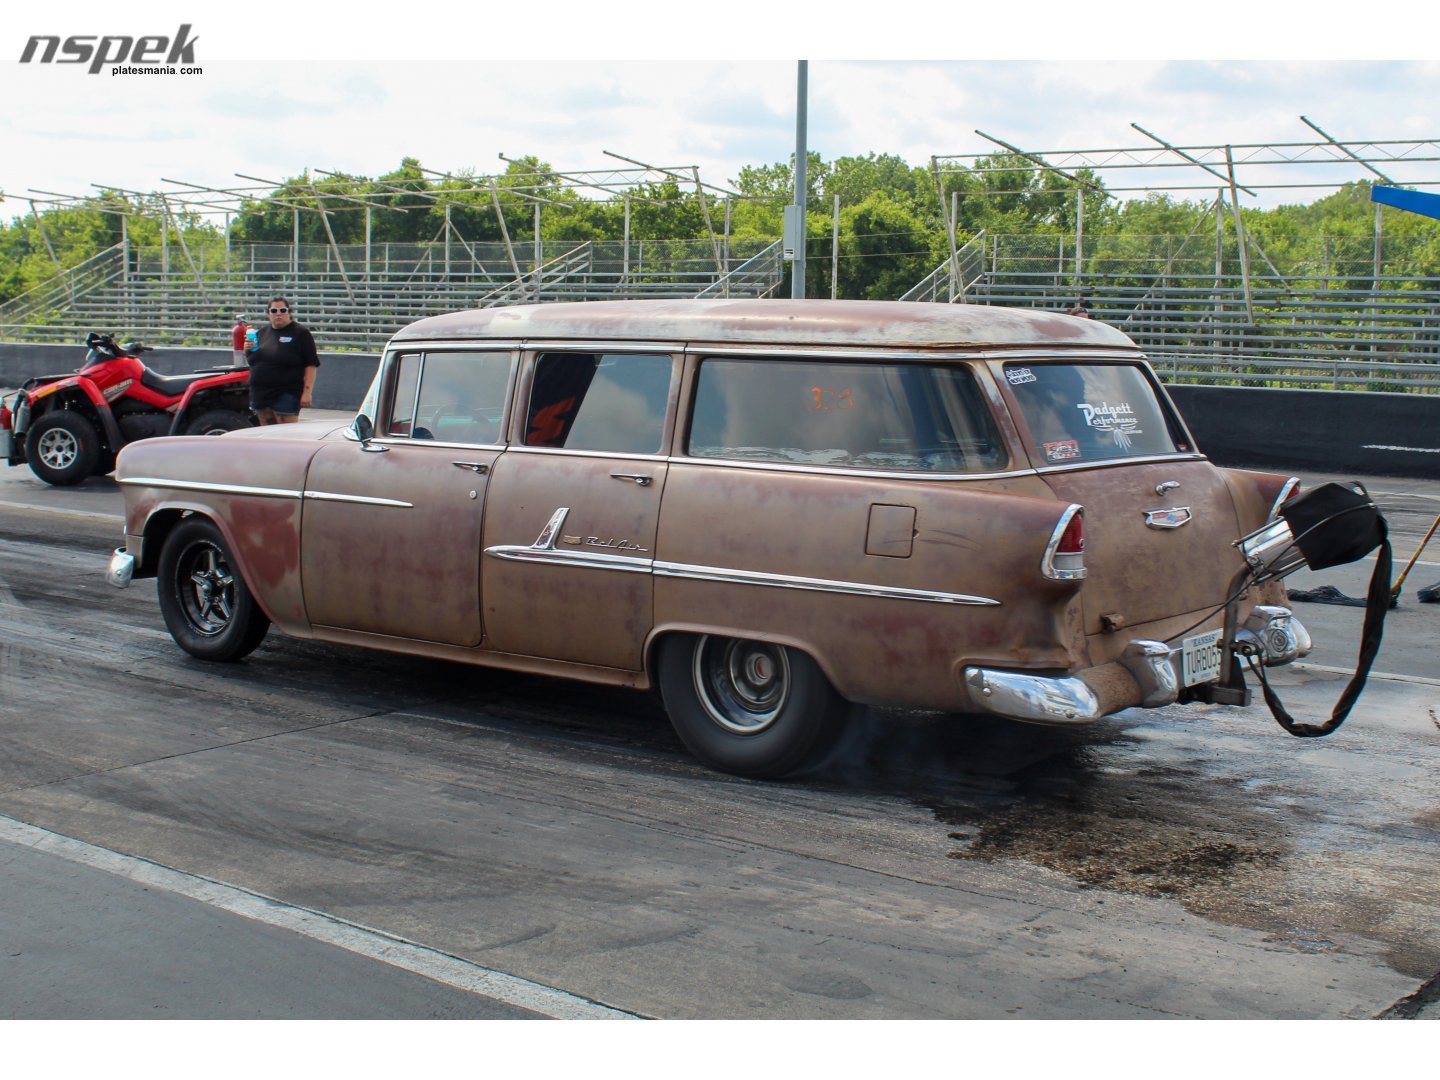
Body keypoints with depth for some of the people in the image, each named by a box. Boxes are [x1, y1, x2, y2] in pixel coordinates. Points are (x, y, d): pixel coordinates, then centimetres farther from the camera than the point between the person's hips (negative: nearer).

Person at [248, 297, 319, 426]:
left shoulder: (300, 333, -2)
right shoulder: (262, 333, 16)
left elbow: (311, 365, -8)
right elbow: (251, 361, 25)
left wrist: (307, 392, -16)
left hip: (287, 395, -6)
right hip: (260, 394, 6)